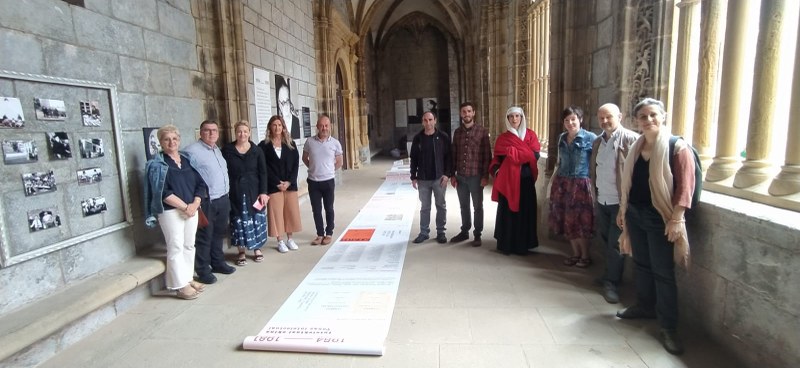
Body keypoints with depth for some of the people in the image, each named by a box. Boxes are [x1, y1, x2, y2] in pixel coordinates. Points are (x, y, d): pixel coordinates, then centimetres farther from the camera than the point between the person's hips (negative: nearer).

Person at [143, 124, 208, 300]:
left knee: (189, 245, 11)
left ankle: (188, 279, 23)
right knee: (176, 247, -2)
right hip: (171, 211, -5)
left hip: (192, 209, 6)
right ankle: (181, 286, 4)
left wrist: (195, 204, -8)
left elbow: (201, 183, 7)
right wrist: (185, 207, -16)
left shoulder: (188, 159, 10)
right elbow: (163, 192, -15)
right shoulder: (157, 164, -5)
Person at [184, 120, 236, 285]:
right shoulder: (192, 151, -13)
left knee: (219, 233, 17)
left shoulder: (217, 150, 15)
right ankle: (203, 270, 12)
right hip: (206, 202, -8)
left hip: (223, 199, 8)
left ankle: (218, 263, 31)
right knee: (205, 237, 1)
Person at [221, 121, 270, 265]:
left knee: (256, 220, 6)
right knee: (239, 221, 4)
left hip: (254, 191, 1)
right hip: (236, 192, -1)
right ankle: (241, 252, 16)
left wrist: (263, 192, -7)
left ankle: (257, 249, 23)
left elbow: (263, 173, 0)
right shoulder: (227, 150, 0)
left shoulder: (256, 151, 1)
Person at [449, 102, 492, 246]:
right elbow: (453, 155, 8)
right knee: (464, 206, 14)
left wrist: (485, 176, -11)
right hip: (460, 176, 4)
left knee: (477, 206, 8)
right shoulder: (457, 132, 7)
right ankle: (464, 231, 28)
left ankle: (477, 235, 19)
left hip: (476, 176, -3)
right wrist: (452, 175, 3)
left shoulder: (482, 131, -4)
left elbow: (487, 155, -6)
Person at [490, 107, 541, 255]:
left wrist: (512, 152, -10)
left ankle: (522, 245, 16)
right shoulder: (503, 138, 7)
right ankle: (505, 244, 11)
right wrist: (496, 169, -17)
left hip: (525, 179, 1)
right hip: (508, 178, -1)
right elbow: (497, 158, 3)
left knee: (525, 211, 4)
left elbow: (535, 155, -7)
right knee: (507, 210, 1)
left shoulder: (530, 135, 6)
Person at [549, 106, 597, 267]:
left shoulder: (590, 137, -8)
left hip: (580, 184, -5)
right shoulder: (562, 138, 9)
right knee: (566, 220, 10)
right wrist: (553, 178, 13)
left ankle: (585, 255, 20)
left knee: (579, 220, 2)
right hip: (562, 183, 6)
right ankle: (576, 253, 26)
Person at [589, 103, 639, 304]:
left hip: (620, 201, -6)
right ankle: (610, 274, 35)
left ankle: (611, 283, 13)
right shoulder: (597, 142, 10)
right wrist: (595, 194, 12)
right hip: (601, 201, 6)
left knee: (616, 244, 1)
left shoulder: (631, 139, -11)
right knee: (606, 240, 18)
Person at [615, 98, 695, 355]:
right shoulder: (636, 147, 9)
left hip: (660, 218, -6)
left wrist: (676, 219, -18)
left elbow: (685, 187, -15)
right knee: (642, 264, 18)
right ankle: (644, 306, 36)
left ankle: (668, 327, 11)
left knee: (663, 272, 0)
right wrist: (622, 210, 15)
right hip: (635, 214, 6)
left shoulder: (678, 147, -11)